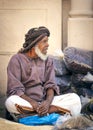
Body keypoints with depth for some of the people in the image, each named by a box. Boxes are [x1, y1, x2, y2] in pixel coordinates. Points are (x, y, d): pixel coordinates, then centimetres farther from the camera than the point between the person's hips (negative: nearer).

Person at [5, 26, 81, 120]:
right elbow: (15, 90, -11)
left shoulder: (47, 60, 11)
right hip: (26, 101, -3)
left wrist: (48, 101, -21)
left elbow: (50, 85, 2)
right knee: (11, 102, -38)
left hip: (44, 101, 4)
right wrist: (33, 103, -27)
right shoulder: (16, 60, -4)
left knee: (74, 98, -16)